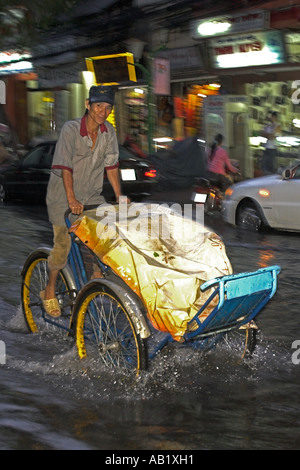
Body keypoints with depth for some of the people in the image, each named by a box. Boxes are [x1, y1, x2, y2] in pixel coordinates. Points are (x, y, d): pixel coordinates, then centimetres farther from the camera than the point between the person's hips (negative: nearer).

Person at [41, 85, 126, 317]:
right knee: (64, 241, -11)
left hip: (92, 195, 5)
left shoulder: (109, 131, -3)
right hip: (63, 195, -5)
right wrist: (71, 199, -28)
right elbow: (65, 167, -22)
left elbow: (111, 165, 3)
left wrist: (119, 196, -1)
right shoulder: (71, 129, -17)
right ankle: (50, 291, 7)